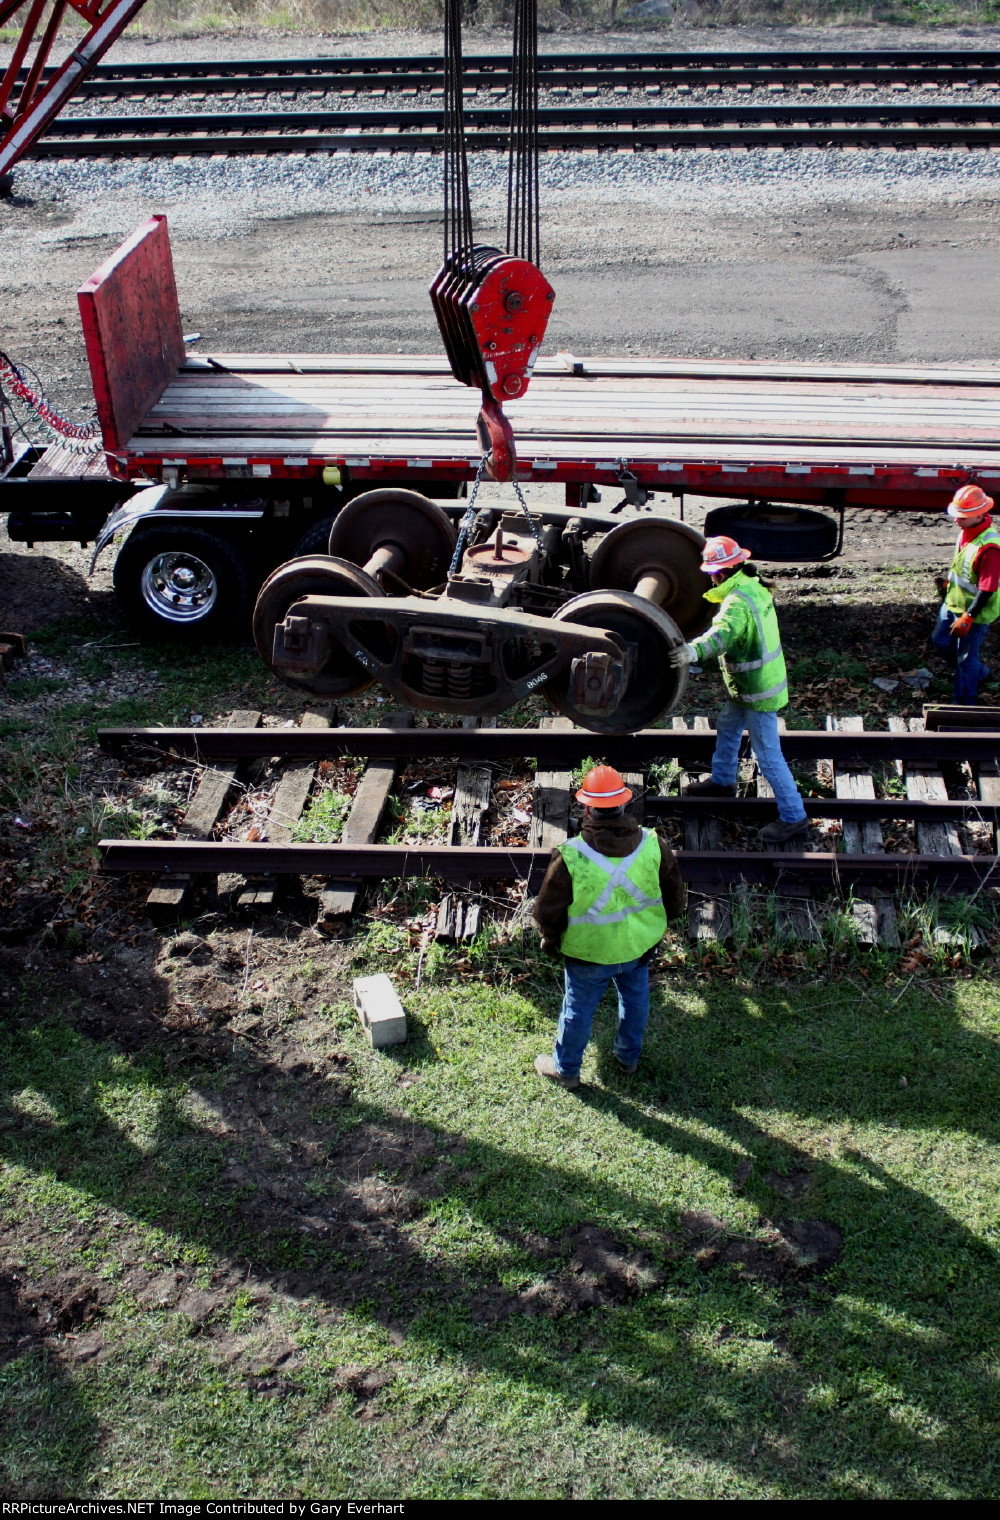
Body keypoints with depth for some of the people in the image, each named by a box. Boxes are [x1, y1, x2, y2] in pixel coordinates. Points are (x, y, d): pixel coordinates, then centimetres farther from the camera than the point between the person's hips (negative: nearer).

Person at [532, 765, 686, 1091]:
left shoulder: (571, 857, -29)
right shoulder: (653, 845, -19)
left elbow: (547, 911, -17)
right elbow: (675, 896, -4)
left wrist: (550, 939, 5)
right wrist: (656, 923, 16)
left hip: (588, 951, -3)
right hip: (639, 945, 3)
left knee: (579, 1009, 19)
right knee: (635, 1000, 28)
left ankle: (565, 1068, 41)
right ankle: (629, 1057, 51)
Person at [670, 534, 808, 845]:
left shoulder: (737, 602, -29)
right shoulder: (753, 586, 3)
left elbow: (723, 633, -49)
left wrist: (694, 650, -66)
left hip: (758, 691, -10)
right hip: (750, 686, 10)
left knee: (768, 755, -2)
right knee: (726, 727, 28)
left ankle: (793, 817, 7)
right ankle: (722, 781, 48)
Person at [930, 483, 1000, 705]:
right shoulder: (966, 530, -6)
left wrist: (968, 617, -27)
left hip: (975, 611, -9)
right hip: (954, 601, 9)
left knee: (966, 658, 6)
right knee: (940, 640, 24)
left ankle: (965, 704, 24)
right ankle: (979, 671, 46)